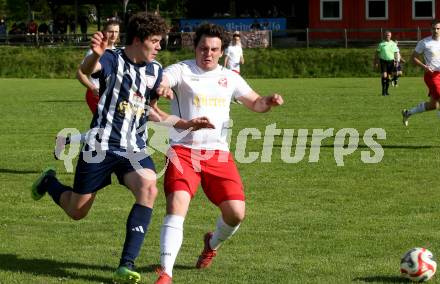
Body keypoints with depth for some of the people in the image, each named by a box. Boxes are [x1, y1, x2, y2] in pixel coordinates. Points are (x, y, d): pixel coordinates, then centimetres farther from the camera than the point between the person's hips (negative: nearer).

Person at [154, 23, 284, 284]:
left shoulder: (229, 78, 14)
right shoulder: (181, 71, -1)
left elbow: (255, 103, 24)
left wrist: (269, 102, 0)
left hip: (218, 153, 4)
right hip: (184, 151, -4)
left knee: (236, 213, -4)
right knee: (177, 206, -22)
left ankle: (213, 244, 31)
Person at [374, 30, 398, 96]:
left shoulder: (393, 44, 6)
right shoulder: (381, 44, 0)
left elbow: (395, 53, 12)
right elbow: (377, 53, 4)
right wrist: (376, 62, -1)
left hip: (390, 61, 3)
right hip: (383, 61, -3)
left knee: (388, 76, 7)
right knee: (384, 75, -15)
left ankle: (386, 91, 17)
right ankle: (383, 90, -8)